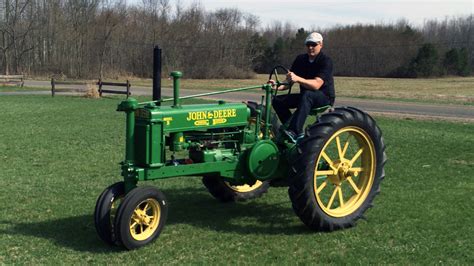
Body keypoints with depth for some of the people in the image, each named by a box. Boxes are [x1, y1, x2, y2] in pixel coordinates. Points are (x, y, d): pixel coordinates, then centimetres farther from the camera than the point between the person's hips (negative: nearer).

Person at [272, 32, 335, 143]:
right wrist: (278, 87, -22)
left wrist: (298, 79, -46)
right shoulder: (300, 59, 4)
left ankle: (294, 132, -48)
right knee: (278, 100, -12)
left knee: (307, 95, -40)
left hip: (325, 97, -7)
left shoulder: (325, 61, -16)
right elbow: (289, 82, 1)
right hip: (305, 96, 7)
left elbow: (316, 85, -30)